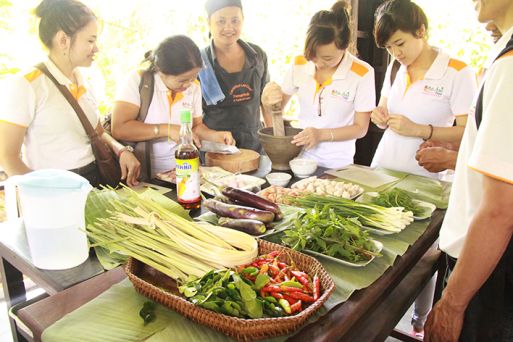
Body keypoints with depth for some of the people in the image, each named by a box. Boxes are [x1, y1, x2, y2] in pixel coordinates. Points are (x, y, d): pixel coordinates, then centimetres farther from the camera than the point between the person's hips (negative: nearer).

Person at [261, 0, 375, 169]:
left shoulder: (362, 73, -12)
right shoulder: (299, 64, -2)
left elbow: (360, 128, -7)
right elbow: (280, 103, 8)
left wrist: (322, 134, -20)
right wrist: (269, 101, -15)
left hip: (337, 163, -3)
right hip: (300, 155, 3)